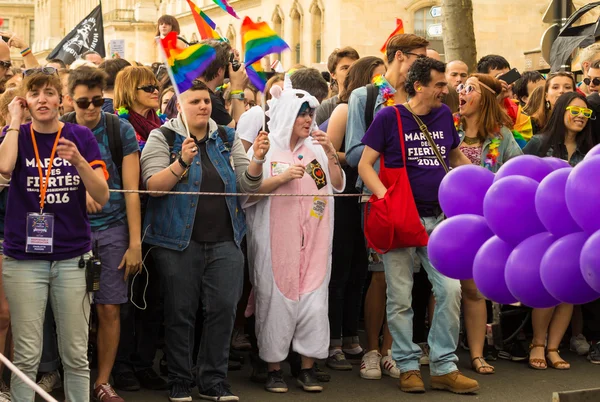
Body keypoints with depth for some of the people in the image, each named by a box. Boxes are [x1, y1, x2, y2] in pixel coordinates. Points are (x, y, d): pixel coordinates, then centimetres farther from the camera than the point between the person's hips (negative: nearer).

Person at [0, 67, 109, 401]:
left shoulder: (81, 136, 3)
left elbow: (103, 196, -4)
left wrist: (79, 161, -19)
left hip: (73, 257, 0)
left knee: (76, 355, 3)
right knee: (27, 355, 1)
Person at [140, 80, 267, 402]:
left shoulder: (227, 139, 11)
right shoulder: (162, 138, 0)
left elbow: (247, 186, 7)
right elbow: (152, 185, -11)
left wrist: (257, 160, -11)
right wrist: (182, 162, -25)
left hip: (224, 242, 3)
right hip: (178, 241, -3)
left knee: (223, 309, 0)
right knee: (180, 312, 2)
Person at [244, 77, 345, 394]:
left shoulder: (316, 150, 12)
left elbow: (338, 185, 10)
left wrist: (330, 153, -3)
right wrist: (283, 177, -15)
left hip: (314, 243, 3)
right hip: (277, 244, -3)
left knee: (314, 301, 0)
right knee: (277, 301, -2)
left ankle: (307, 368, 9)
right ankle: (274, 369, 9)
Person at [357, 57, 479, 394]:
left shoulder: (444, 115, 8)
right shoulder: (389, 117, -6)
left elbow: (458, 157, 24)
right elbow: (365, 164, -6)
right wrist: (385, 197, -22)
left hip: (438, 218, 4)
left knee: (451, 290, -4)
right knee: (400, 297, 3)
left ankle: (444, 367, 6)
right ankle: (408, 366, 15)